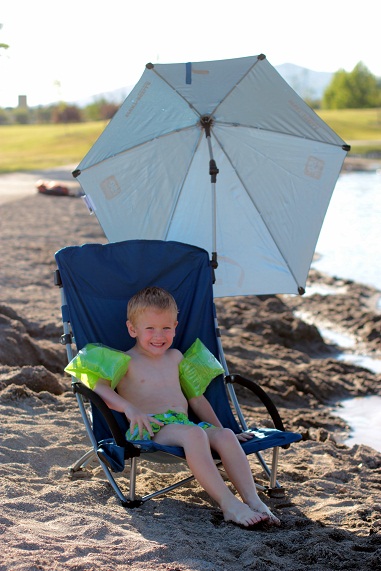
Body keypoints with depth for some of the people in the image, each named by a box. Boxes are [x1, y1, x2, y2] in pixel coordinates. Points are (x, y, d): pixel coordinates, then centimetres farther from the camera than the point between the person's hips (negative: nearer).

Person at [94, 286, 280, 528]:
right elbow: (99, 386, -10)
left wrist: (219, 428, 23)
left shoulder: (175, 357, 26)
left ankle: (253, 500, -34)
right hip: (151, 428, -6)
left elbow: (196, 397, 30)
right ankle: (229, 504, -44)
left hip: (184, 423, 6)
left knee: (226, 436, -24)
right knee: (193, 433, -36)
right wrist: (129, 408, -25)